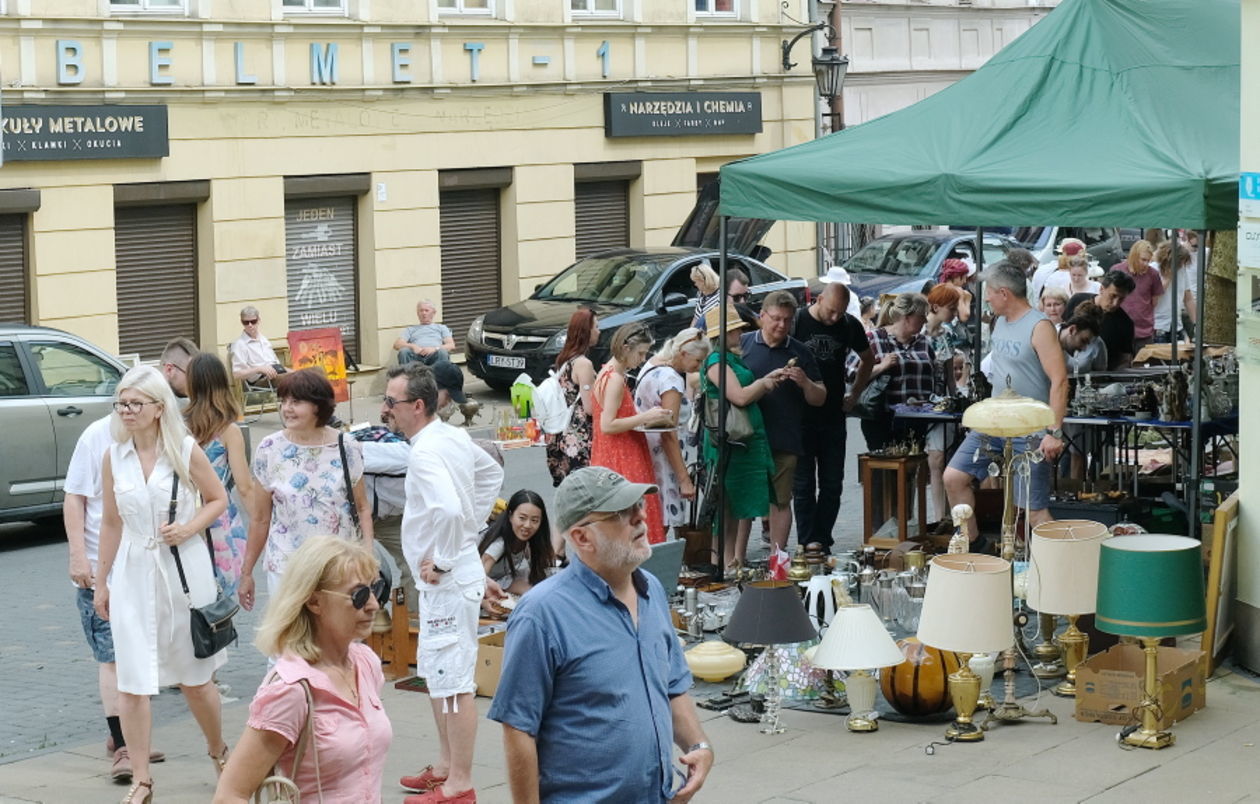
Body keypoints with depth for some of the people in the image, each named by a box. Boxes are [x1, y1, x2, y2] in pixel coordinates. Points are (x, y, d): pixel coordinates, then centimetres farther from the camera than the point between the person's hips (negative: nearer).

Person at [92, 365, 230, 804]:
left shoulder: (186, 451, -6)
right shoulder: (114, 458, 2)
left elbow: (218, 499, 4)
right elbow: (111, 522, 9)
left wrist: (189, 527, -14)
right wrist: (102, 582, 10)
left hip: (184, 570, -2)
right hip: (132, 573, 2)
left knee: (195, 676, 11)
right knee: (132, 682, -4)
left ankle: (218, 751, 36)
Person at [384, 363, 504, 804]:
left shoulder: (425, 453, -22)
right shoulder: (453, 436, 7)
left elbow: (448, 509, -37)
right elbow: (492, 474, 23)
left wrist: (442, 561, -22)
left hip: (448, 581, -10)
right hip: (444, 579, 10)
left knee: (454, 683, -3)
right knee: (436, 674, 21)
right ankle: (446, 766, 32)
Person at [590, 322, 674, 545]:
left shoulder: (607, 373, 14)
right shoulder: (615, 379, -17)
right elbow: (607, 425, -22)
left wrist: (646, 417, 10)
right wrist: (645, 417, -19)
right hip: (621, 462, -10)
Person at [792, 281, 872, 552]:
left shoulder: (850, 326, 3)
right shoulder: (796, 322, -7)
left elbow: (867, 359, 20)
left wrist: (855, 393, 11)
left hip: (833, 417, 3)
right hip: (800, 417, -3)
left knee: (832, 484, 5)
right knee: (803, 485, 1)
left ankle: (823, 542, 12)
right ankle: (807, 545, 4)